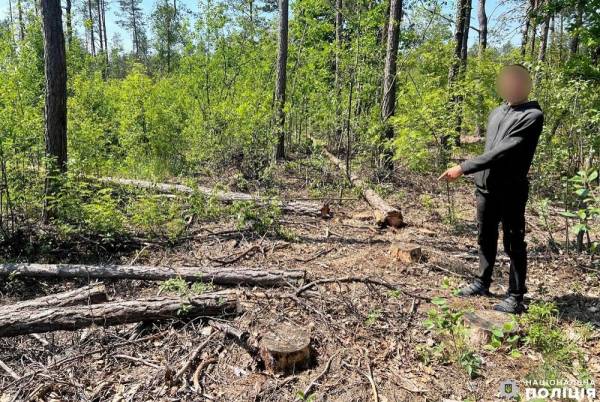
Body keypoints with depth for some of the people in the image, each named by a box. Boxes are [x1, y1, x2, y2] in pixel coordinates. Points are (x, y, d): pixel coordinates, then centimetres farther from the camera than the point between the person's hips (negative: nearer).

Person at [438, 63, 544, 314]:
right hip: (485, 187, 7)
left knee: (514, 244, 2)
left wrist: (463, 168, -26)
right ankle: (483, 283, 31)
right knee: (485, 238, 16)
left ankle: (516, 297, 13)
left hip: (511, 190, -7)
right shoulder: (496, 113, 13)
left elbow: (502, 152, -23)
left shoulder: (532, 116, -13)